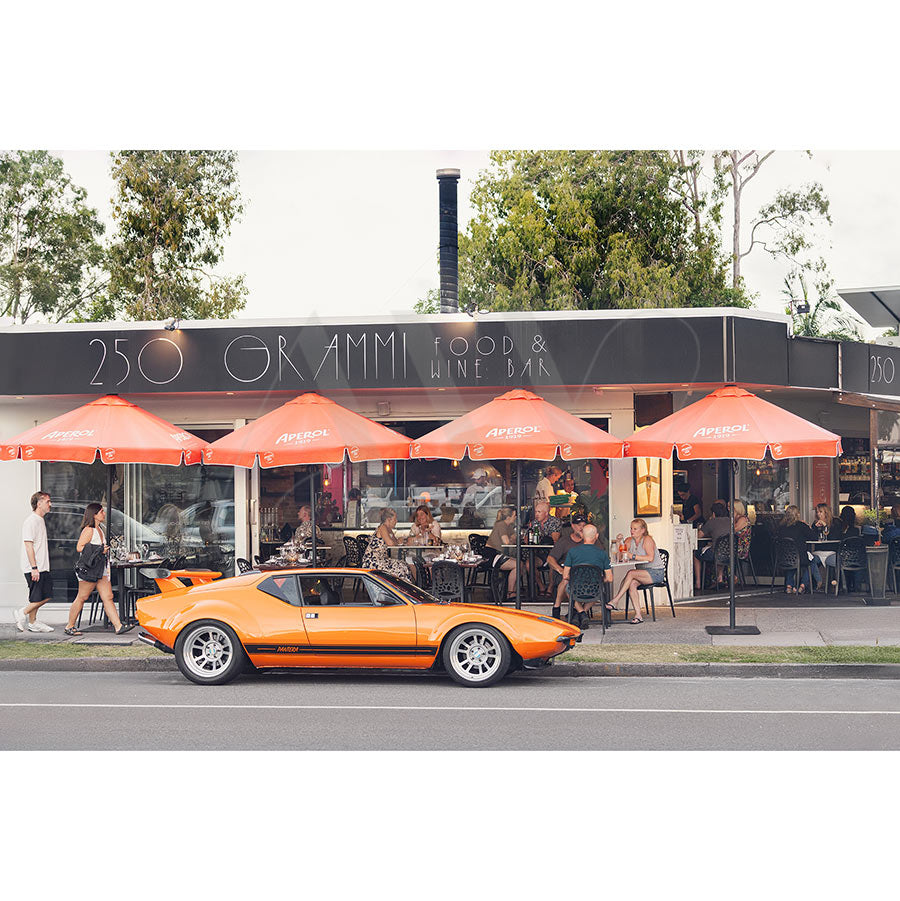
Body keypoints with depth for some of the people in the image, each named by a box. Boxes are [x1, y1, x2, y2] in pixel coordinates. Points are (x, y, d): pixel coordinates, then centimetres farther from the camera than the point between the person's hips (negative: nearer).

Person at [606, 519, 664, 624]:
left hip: (656, 573, -6)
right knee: (632, 584, -25)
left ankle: (615, 602, -27)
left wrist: (633, 556, -27)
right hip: (643, 573, 6)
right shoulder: (630, 541, 10)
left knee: (631, 573, -28)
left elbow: (650, 558, -25)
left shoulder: (647, 539, -11)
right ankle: (638, 615, -26)